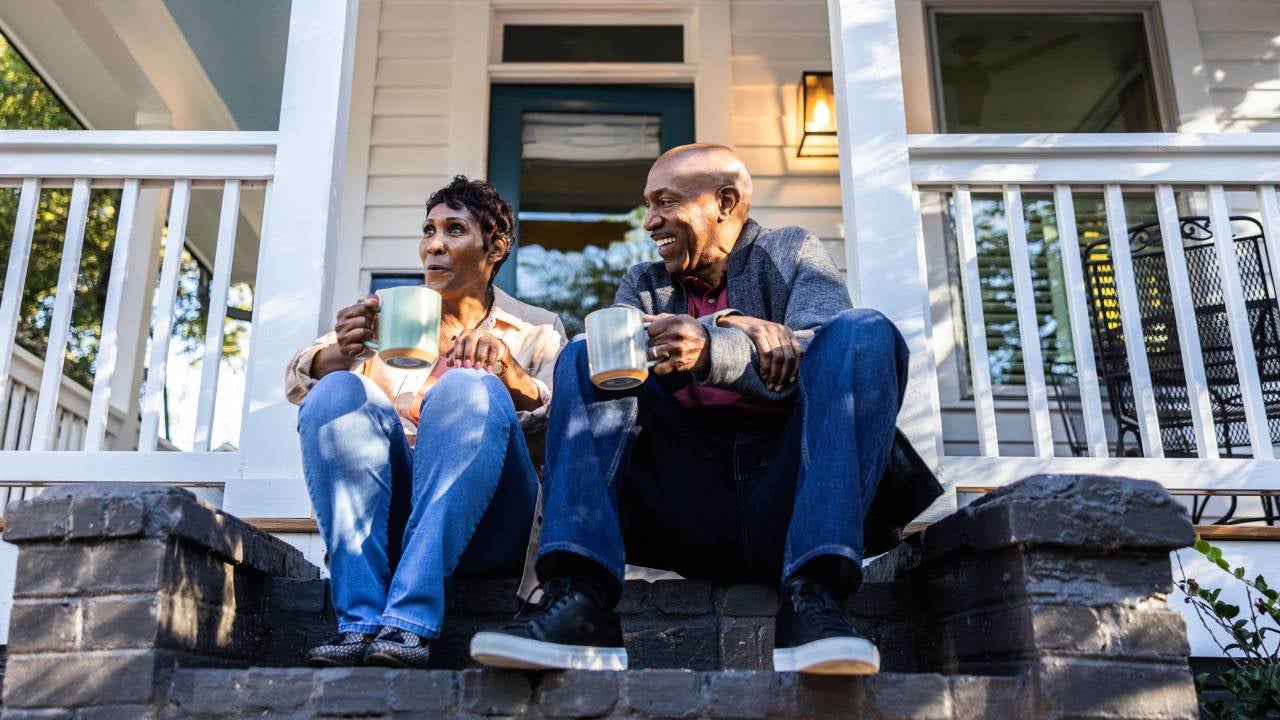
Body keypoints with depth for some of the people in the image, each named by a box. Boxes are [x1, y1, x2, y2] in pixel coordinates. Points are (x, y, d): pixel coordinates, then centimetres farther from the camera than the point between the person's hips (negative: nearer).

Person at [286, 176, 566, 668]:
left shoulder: (537, 330, 16)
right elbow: (300, 381, 3)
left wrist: (509, 371, -22)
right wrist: (338, 352, -20)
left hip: (485, 526, -2)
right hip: (389, 516, 2)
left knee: (470, 390, -28)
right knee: (336, 391, -23)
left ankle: (408, 622, -37)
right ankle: (359, 622, -32)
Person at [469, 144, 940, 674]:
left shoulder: (792, 252, 15)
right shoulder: (644, 284, 23)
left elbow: (822, 354, -7)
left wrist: (711, 351, -26)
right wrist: (732, 326, -16)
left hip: (785, 505, -1)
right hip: (689, 520, 2)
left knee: (863, 331, -19)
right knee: (584, 358, -11)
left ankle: (811, 597, -35)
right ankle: (577, 599, -31)